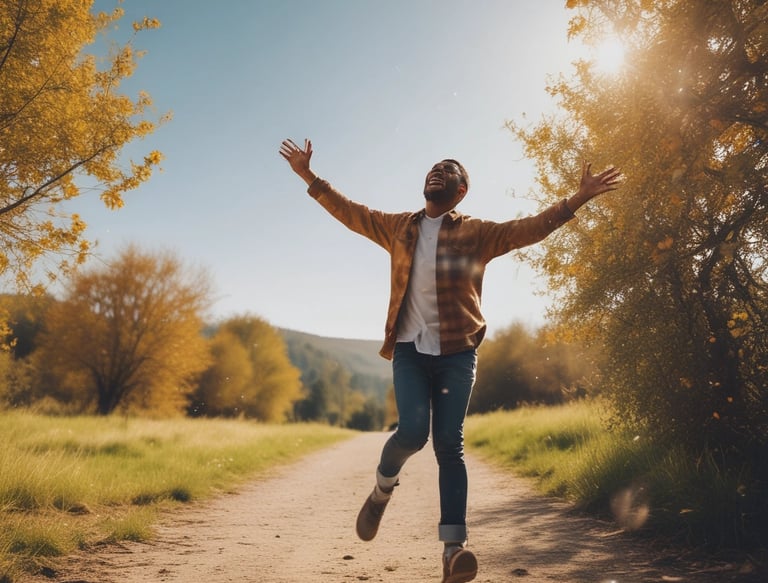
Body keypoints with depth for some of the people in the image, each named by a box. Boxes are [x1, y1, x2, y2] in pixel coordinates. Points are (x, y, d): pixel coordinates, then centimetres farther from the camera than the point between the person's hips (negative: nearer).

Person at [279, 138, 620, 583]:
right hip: (410, 349, 1)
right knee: (413, 431, -17)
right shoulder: (399, 227, 13)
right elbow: (350, 212, 19)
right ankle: (382, 488, 15)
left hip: (457, 352, -1)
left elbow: (530, 228, 0)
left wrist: (579, 198, -9)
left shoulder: (477, 233, 5)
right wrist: (309, 176, 18)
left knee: (449, 444, -4)